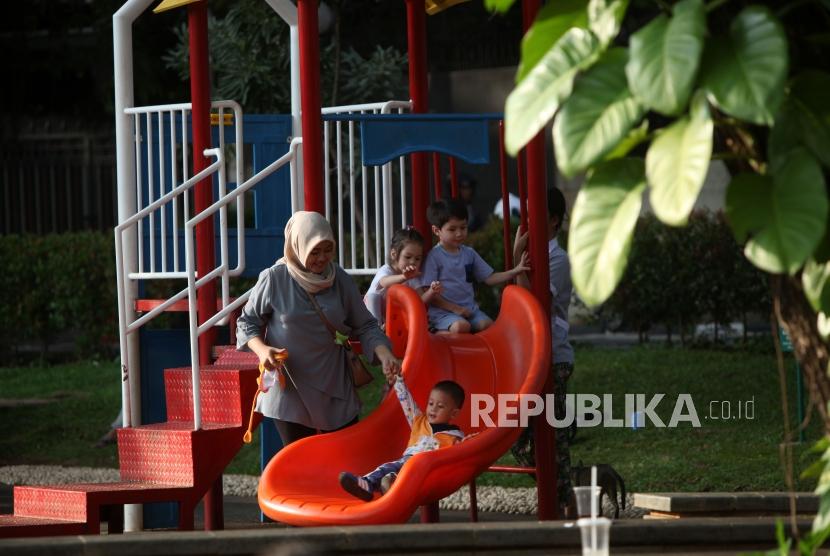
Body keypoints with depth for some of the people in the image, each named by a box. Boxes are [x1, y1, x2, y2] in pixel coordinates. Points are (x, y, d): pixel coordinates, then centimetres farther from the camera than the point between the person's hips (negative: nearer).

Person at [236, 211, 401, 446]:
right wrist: (261, 349, -17)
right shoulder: (274, 279, -10)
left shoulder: (340, 279, -3)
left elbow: (364, 326, 4)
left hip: (335, 386, 3)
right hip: (290, 390, -3)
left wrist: (384, 354, -13)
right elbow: (247, 322, 2)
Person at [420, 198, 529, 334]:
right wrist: (455, 309, -13)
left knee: (488, 325, -23)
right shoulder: (434, 257, -4)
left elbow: (489, 278, 15)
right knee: (461, 326, -36)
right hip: (443, 311, -6)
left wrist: (515, 271, 2)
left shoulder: (469, 253, 14)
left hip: (469, 308, 6)